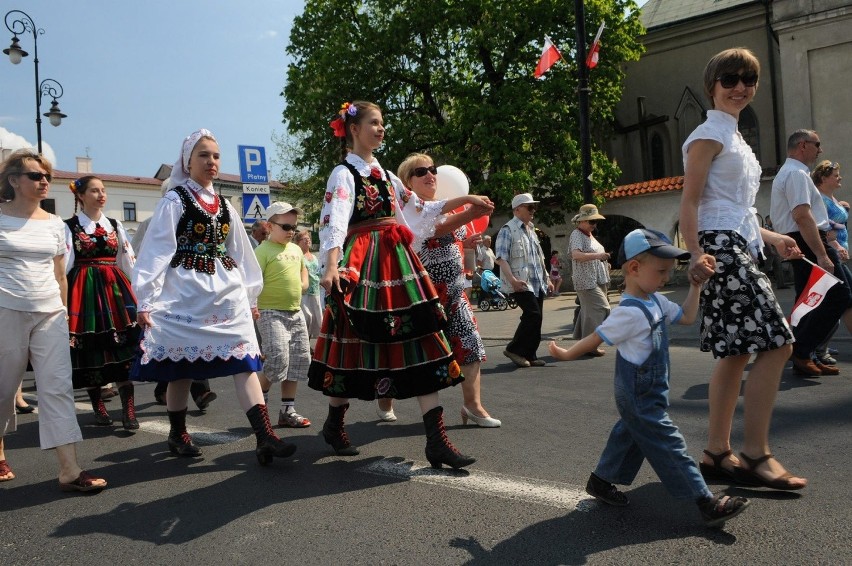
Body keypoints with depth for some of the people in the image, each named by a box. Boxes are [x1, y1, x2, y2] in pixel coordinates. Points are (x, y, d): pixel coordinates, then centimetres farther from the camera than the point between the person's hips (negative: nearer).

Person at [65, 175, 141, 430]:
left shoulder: (114, 225, 11)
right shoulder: (69, 226, 0)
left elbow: (129, 262, 12)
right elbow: (63, 264, -5)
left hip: (114, 288, 3)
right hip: (84, 291, -2)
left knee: (122, 347, -5)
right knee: (89, 349, 3)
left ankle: (128, 410, -3)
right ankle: (98, 407, 18)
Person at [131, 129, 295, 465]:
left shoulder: (224, 205, 16)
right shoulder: (175, 200, -1)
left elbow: (240, 252, 20)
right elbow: (156, 251, -7)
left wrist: (251, 295, 20)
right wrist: (146, 300, -13)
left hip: (227, 293, 5)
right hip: (186, 295, -4)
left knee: (245, 361, -7)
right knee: (180, 365, 5)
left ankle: (265, 437, -13)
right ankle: (178, 434, 24)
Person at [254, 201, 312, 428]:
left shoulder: (296, 249, 13)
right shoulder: (263, 250, -9)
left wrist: (303, 284, 11)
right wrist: (252, 307, -23)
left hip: (296, 312, 8)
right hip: (272, 313, -8)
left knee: (298, 361, 9)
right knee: (277, 360, -17)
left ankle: (288, 411, 19)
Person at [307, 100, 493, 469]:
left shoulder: (384, 174, 21)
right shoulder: (344, 173, -2)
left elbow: (420, 212, 26)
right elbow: (334, 222, -18)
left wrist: (464, 200, 21)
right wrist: (332, 267, -34)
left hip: (397, 262, 7)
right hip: (361, 266, -7)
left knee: (421, 345, -3)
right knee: (354, 344, 3)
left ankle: (436, 441, -4)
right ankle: (334, 425, 27)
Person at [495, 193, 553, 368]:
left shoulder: (531, 230, 20)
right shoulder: (508, 230, -7)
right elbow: (500, 258, -17)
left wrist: (547, 279, 22)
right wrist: (512, 279, -28)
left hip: (537, 283, 8)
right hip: (521, 284, -8)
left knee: (534, 318, 7)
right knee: (533, 315, -16)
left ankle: (529, 355, 15)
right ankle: (514, 349, -3)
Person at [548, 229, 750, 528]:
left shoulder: (656, 301, 5)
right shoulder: (630, 312, -25)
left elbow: (686, 317, 16)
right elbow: (596, 338, -16)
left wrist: (695, 286, 10)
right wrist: (566, 354, -7)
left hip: (646, 394, 10)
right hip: (640, 398, -10)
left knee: (629, 434, 20)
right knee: (668, 444, -4)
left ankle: (600, 481, 35)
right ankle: (707, 503, 2)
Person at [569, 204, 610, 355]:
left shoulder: (589, 235, 18)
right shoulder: (576, 235, -12)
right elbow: (576, 255, -28)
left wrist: (604, 263, 17)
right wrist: (597, 256, -33)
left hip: (597, 280, 9)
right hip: (587, 281, -9)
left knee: (589, 311, 11)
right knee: (600, 309, -14)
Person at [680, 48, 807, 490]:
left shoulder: (734, 138, 24)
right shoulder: (708, 135, -5)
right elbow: (690, 201, -15)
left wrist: (771, 238, 28)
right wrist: (696, 253, -28)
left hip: (740, 248, 10)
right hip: (721, 249, -10)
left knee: (737, 352, 8)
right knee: (776, 343, -13)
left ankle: (717, 453, 14)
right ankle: (755, 454, -7)